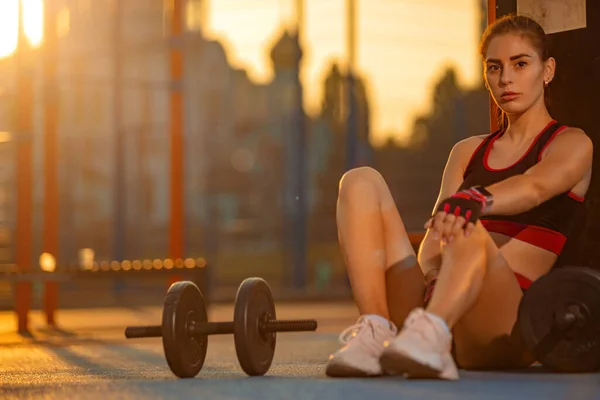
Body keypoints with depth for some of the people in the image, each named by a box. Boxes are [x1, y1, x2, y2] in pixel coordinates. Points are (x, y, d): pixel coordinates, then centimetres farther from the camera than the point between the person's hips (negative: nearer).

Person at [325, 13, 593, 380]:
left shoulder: (572, 144, 10)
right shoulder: (467, 152, 27)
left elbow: (535, 187, -15)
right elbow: (436, 232, 11)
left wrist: (477, 199, -38)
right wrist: (431, 276, -14)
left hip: (507, 327, -5)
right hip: (435, 302, 5)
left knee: (467, 228, -37)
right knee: (361, 182, -13)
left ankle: (429, 335, -65)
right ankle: (375, 333, -32)